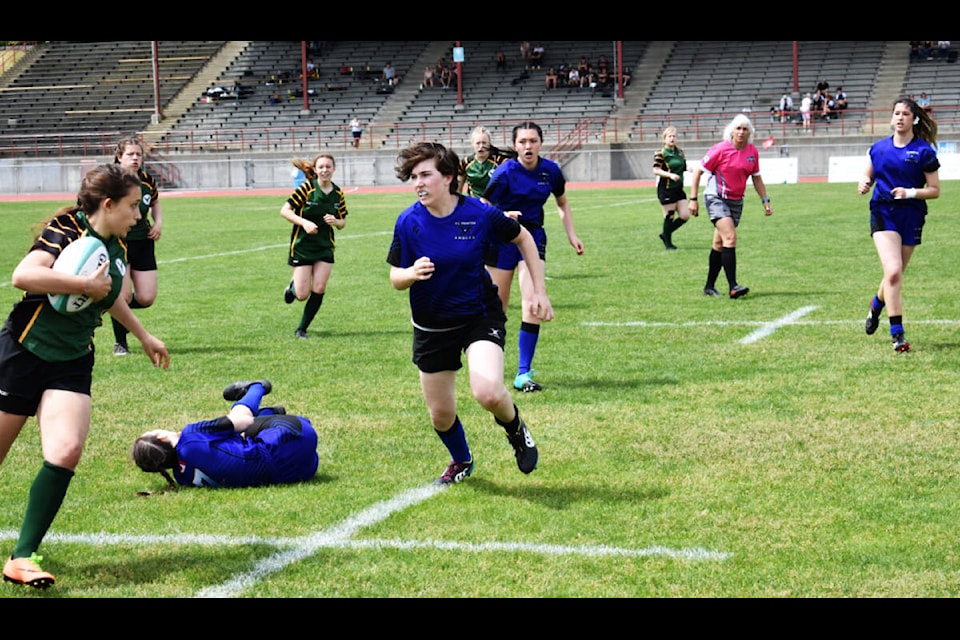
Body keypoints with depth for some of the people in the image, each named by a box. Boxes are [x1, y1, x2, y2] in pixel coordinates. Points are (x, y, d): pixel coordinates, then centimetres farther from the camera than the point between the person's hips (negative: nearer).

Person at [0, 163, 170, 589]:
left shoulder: (116, 247, 9)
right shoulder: (66, 232, -14)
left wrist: (144, 336, 38)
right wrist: (87, 284, -29)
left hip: (72, 363, 6)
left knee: (66, 452, -17)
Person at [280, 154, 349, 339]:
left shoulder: (338, 194, 1)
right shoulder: (307, 188, -12)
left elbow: (342, 222, 10)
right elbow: (284, 210, -12)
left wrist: (335, 221, -13)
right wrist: (304, 222, -24)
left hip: (325, 247, 3)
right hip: (302, 246, -3)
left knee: (319, 290, -6)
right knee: (303, 294, -5)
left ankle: (302, 329, 12)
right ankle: (292, 287, 34)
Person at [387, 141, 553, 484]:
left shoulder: (480, 214, -16)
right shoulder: (408, 222, -12)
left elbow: (524, 239, 3)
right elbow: (395, 278, -3)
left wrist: (539, 291, 0)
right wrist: (411, 274, -27)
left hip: (480, 317, -3)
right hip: (432, 324, 3)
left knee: (489, 393, -28)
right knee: (440, 415, 11)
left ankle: (514, 426, 9)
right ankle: (461, 461, 45)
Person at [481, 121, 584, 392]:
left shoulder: (551, 171, -3)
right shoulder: (505, 173, -16)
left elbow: (563, 204, 15)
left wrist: (572, 236, 6)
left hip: (533, 237, 3)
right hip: (503, 240, -3)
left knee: (533, 304, -13)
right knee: (497, 308, 4)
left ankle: (523, 373, -10)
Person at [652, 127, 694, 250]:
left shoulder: (679, 151, 11)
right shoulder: (661, 153, -10)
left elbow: (684, 166, 23)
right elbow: (656, 170, -15)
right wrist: (670, 175, -26)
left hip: (678, 188, 7)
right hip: (666, 189, -7)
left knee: (685, 216, 3)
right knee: (669, 216, -2)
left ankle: (665, 234, 22)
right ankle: (668, 243, 15)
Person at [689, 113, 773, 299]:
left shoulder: (752, 152, 3)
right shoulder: (720, 149, -12)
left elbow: (756, 178, 17)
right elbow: (698, 171, -6)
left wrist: (765, 200, 11)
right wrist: (693, 199, -10)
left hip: (736, 201, 5)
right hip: (716, 198, -5)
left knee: (719, 245, 10)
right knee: (730, 237, -20)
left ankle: (709, 286, 20)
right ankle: (733, 286, -25)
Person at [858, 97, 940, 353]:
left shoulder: (924, 151, -3)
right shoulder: (879, 148, 6)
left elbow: (935, 190, -1)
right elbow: (868, 176, 18)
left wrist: (911, 192, -18)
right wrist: (864, 184, -5)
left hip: (911, 217, 0)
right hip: (883, 214, 0)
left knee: (895, 275, 11)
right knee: (893, 272, -18)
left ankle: (876, 306, 45)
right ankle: (897, 334, -15)